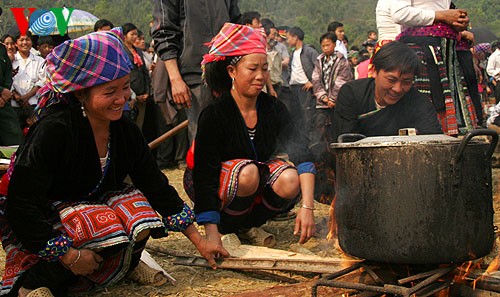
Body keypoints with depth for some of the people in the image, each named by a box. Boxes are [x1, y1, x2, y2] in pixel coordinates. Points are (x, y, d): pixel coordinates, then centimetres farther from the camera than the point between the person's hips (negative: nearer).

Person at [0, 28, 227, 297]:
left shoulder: (125, 131, -7)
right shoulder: (54, 129, -27)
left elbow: (158, 187, -1)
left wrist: (199, 241, -2)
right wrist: (69, 255, -27)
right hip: (36, 224, -6)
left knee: (139, 212, -22)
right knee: (107, 229, -31)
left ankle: (126, 264, 8)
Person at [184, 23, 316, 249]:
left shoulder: (273, 108, -9)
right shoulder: (214, 114, -21)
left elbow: (302, 152, -19)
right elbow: (205, 175, -26)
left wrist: (307, 207, -34)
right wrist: (211, 234, -35)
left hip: (259, 179, 4)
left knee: (290, 180, -26)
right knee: (248, 172, -35)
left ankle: (246, 225, 0)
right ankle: (226, 225, -7)